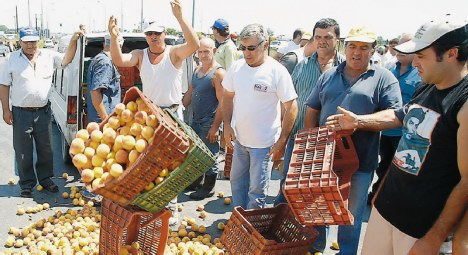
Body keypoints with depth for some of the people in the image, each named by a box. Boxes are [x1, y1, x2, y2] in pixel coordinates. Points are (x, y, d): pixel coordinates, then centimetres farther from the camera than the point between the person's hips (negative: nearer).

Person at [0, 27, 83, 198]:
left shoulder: (49, 56, 6)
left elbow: (66, 59, -1)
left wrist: (73, 41, -17)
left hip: (43, 112, 2)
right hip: (21, 113, -2)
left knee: (46, 149, 12)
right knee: (23, 152, 6)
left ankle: (45, 179, 29)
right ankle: (27, 184, 20)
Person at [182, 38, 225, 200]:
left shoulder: (218, 73, -16)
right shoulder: (197, 70, 10)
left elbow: (222, 102, -19)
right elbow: (190, 93, 18)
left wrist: (215, 126, -21)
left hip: (209, 123, -8)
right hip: (195, 120, 8)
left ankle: (208, 188, 19)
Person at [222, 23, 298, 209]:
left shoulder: (277, 71, -15)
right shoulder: (237, 67, 1)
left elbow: (291, 108, -13)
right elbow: (228, 96, 13)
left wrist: (282, 141, -14)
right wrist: (227, 125, 3)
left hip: (264, 143, -6)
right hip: (239, 139, 6)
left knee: (257, 190, 4)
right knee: (237, 183, 20)